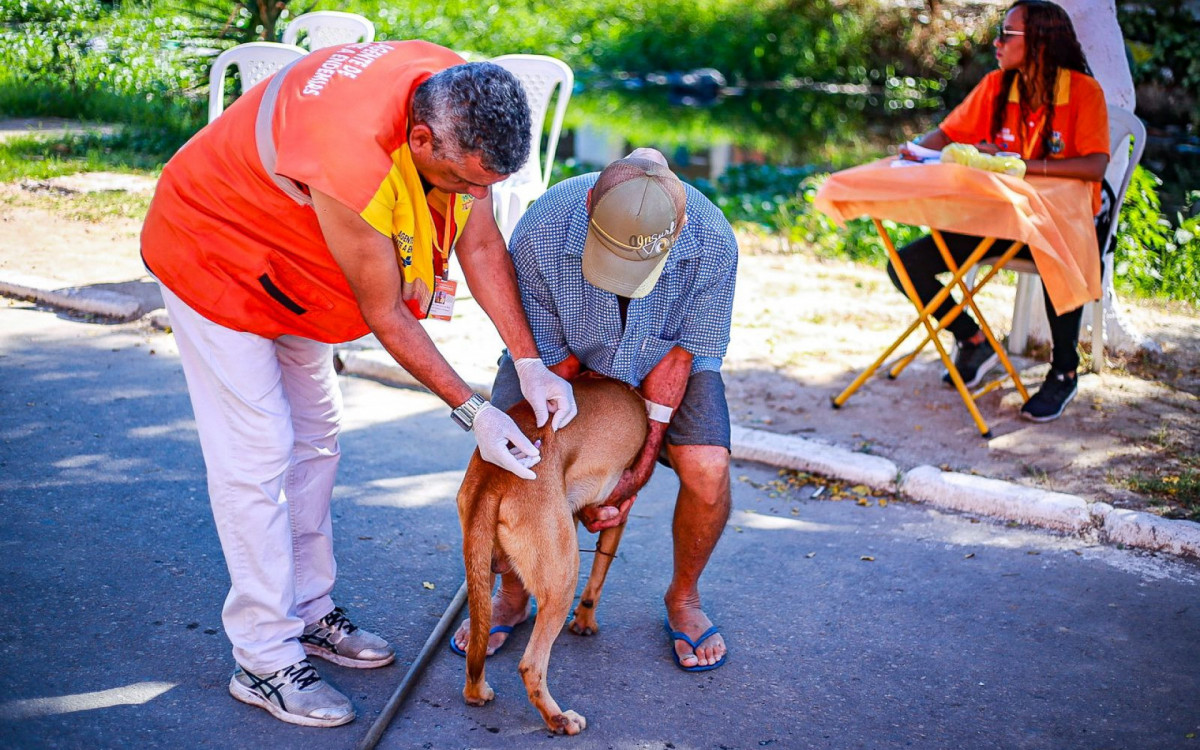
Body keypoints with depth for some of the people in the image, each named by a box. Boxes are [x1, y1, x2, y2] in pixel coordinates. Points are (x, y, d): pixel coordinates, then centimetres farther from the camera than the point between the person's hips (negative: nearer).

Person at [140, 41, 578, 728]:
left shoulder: (463, 109, -21)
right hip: (214, 254, -8)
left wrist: (531, 364, -14)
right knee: (257, 454, -9)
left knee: (314, 437, 12)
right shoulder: (351, 162, -43)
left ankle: (309, 612, 25)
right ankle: (265, 661, 1)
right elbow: (384, 315, -30)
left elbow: (482, 244, -11)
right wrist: (472, 411, -24)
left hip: (288, 262, 8)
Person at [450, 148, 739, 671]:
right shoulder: (539, 236, -35)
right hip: (567, 351, 0)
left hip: (661, 350, 0)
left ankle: (683, 596, 8)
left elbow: (680, 352, -19)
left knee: (707, 468, -23)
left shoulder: (712, 244, -34)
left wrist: (641, 463, -21)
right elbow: (555, 358, -22)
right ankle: (512, 596, 11)